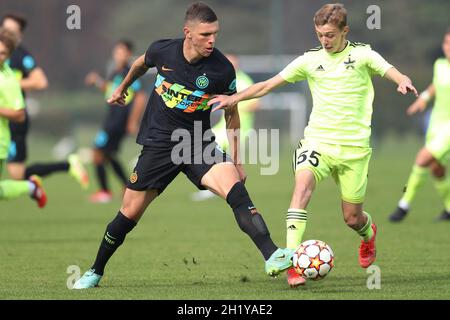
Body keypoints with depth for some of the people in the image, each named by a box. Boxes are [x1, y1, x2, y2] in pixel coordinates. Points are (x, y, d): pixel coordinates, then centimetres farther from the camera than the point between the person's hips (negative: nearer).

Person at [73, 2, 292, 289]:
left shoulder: (222, 69, -14)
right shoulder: (163, 51, -11)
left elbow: (232, 114, 2)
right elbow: (141, 63, 16)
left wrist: (236, 160, 3)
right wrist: (122, 89, 33)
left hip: (200, 145, -1)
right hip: (158, 144, 1)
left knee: (235, 187, -27)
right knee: (130, 213, 6)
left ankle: (272, 257, -35)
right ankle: (95, 273, 27)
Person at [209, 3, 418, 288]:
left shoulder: (362, 54, 1)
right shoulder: (310, 60, 6)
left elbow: (393, 73, -12)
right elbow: (269, 85, 9)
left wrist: (404, 82, -35)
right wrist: (236, 98, -1)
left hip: (354, 146, -1)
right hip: (317, 140, 1)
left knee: (352, 218, 6)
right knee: (302, 184, -29)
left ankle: (369, 232, 47)